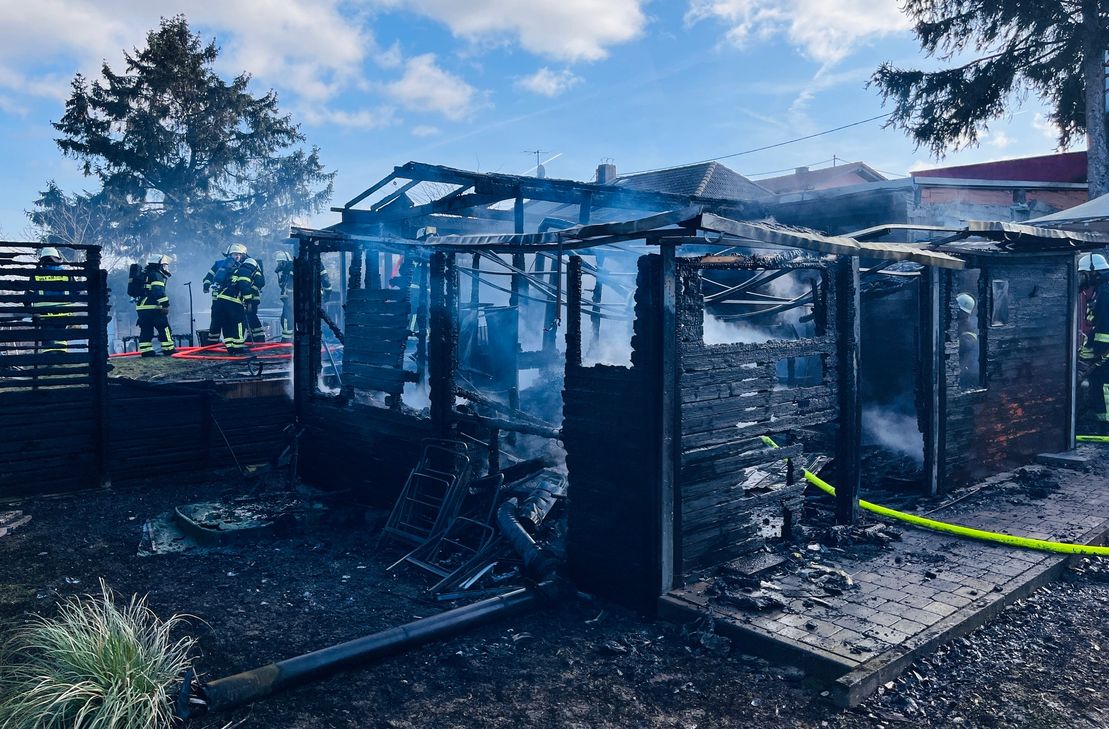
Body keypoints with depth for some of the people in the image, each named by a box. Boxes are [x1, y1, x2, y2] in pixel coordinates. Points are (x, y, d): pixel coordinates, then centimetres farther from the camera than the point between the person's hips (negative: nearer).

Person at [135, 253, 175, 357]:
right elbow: (158, 291, -21)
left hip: (141, 307, 9)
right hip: (152, 307, -9)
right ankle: (168, 348, -1)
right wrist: (165, 304, -24)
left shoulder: (144, 275, 23)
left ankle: (145, 350, 7)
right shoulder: (157, 275, -7)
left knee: (146, 329, 9)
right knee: (164, 328, -2)